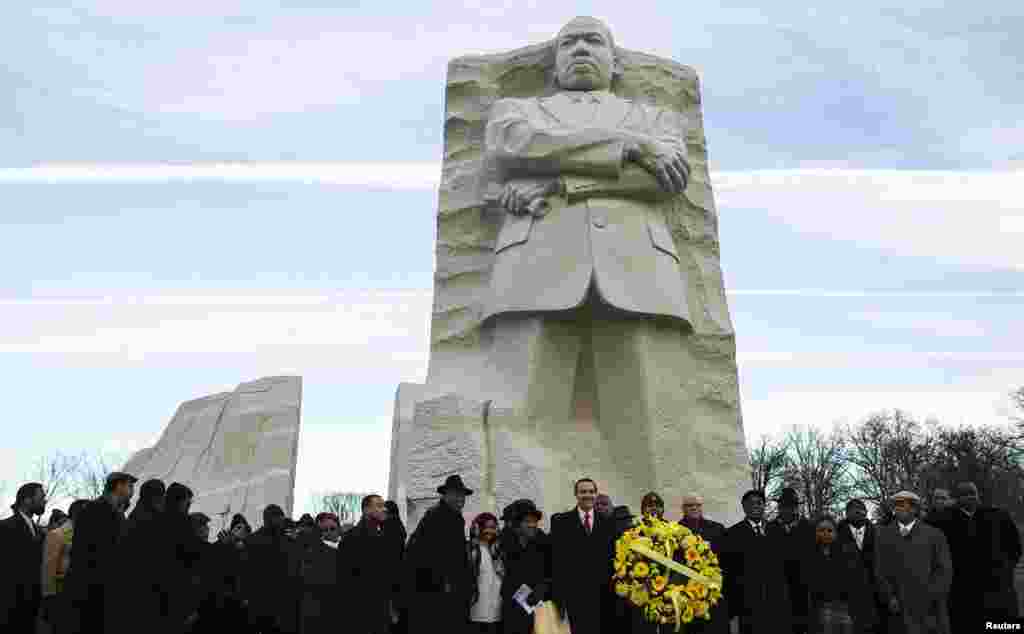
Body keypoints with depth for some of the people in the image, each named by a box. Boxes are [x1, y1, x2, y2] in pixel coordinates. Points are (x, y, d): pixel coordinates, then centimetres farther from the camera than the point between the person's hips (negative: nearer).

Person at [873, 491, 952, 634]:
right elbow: (879, 571, 8)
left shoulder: (935, 535, 7)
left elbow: (944, 571, 0)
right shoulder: (884, 535, 12)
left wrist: (928, 598, -10)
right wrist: (889, 598, -5)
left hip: (929, 611, -1)